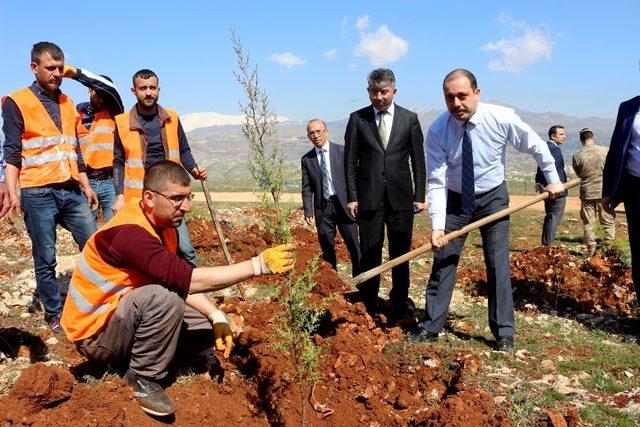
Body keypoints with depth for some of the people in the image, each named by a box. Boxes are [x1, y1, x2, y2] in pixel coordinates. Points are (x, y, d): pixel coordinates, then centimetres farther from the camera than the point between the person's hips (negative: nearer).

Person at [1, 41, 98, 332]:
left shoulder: (67, 103, 16)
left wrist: (86, 186, 19)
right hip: (38, 195, -5)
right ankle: (54, 315, 14)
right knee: (46, 259, 2)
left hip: (72, 191, 5)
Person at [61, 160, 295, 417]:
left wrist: (217, 316, -12)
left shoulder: (163, 223, -1)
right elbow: (187, 280, -39)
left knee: (209, 327, 1)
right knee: (163, 298, -35)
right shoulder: (129, 232, -30)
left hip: (129, 317, 9)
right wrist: (259, 265, -39)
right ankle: (143, 379, -14)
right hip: (94, 331, -8)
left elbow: (182, 281, 3)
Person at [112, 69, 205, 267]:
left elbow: (183, 150, 17)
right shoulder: (123, 122, 2)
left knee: (185, 249, -3)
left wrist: (193, 169, -3)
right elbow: (119, 163, 5)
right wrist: (119, 196, -3)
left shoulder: (172, 118, 8)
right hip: (137, 199, -1)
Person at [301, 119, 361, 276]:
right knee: (327, 249, 7)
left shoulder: (342, 151, 1)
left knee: (353, 245, 1)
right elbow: (307, 188, 6)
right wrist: (308, 211, -3)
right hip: (322, 207, 2)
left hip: (343, 204, -1)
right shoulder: (306, 159, 6)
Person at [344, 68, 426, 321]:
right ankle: (368, 307, 13)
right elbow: (350, 161, 3)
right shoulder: (357, 119, 4)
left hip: (401, 197, 1)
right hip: (368, 198, -1)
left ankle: (400, 305, 21)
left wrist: (419, 196, 2)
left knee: (401, 253, 8)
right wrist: (351, 197, -2)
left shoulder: (409, 118, 5)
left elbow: (418, 160, 6)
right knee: (369, 254, 3)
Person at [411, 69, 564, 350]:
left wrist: (552, 178, 7)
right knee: (443, 263, 1)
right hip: (455, 200, 1)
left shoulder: (501, 118, -19)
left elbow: (536, 146, -1)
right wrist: (437, 225, -29)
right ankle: (430, 327, 13)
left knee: (498, 266, -1)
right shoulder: (437, 132, -19)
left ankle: (504, 333, 11)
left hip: (493, 198, 0)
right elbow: (437, 182, -20)